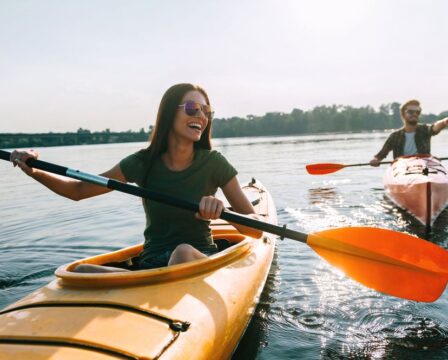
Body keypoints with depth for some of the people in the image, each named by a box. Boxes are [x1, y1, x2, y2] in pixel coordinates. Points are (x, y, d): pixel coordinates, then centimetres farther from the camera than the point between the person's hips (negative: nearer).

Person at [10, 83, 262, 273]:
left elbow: (257, 230, -8)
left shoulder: (214, 164, -5)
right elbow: (78, 190, 8)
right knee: (81, 272, -25)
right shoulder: (143, 163, -1)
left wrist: (222, 211, -28)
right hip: (150, 265, 2)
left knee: (183, 252, -37)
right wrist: (35, 172, -8)